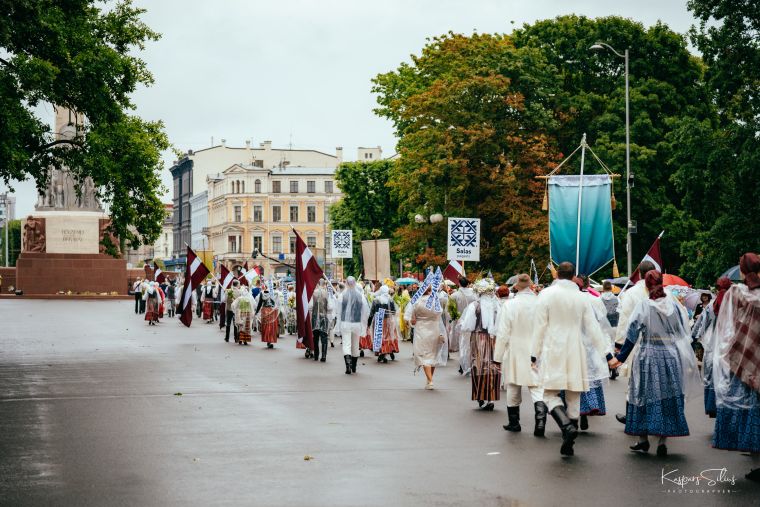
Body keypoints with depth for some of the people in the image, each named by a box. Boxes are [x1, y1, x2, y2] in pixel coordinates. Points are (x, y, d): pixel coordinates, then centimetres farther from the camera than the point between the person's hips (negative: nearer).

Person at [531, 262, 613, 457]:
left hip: (552, 351, -3)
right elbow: (593, 328, 5)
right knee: (574, 397, 8)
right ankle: (568, 445, 9)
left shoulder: (547, 294, -4)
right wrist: (606, 352, 10)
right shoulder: (582, 297, 5)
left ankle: (567, 426, -26)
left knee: (550, 394, 0)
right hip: (575, 353, 3)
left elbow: (540, 326, -4)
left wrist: (534, 353, 2)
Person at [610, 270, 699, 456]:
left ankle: (643, 439, 12)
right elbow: (684, 333, 6)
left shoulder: (643, 306, -8)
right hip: (671, 357, 2)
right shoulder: (675, 306, 0)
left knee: (645, 396, 9)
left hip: (648, 357, -2)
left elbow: (632, 336, -6)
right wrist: (686, 360, 18)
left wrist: (620, 357, 2)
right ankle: (662, 442, 6)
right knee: (668, 398, 7)